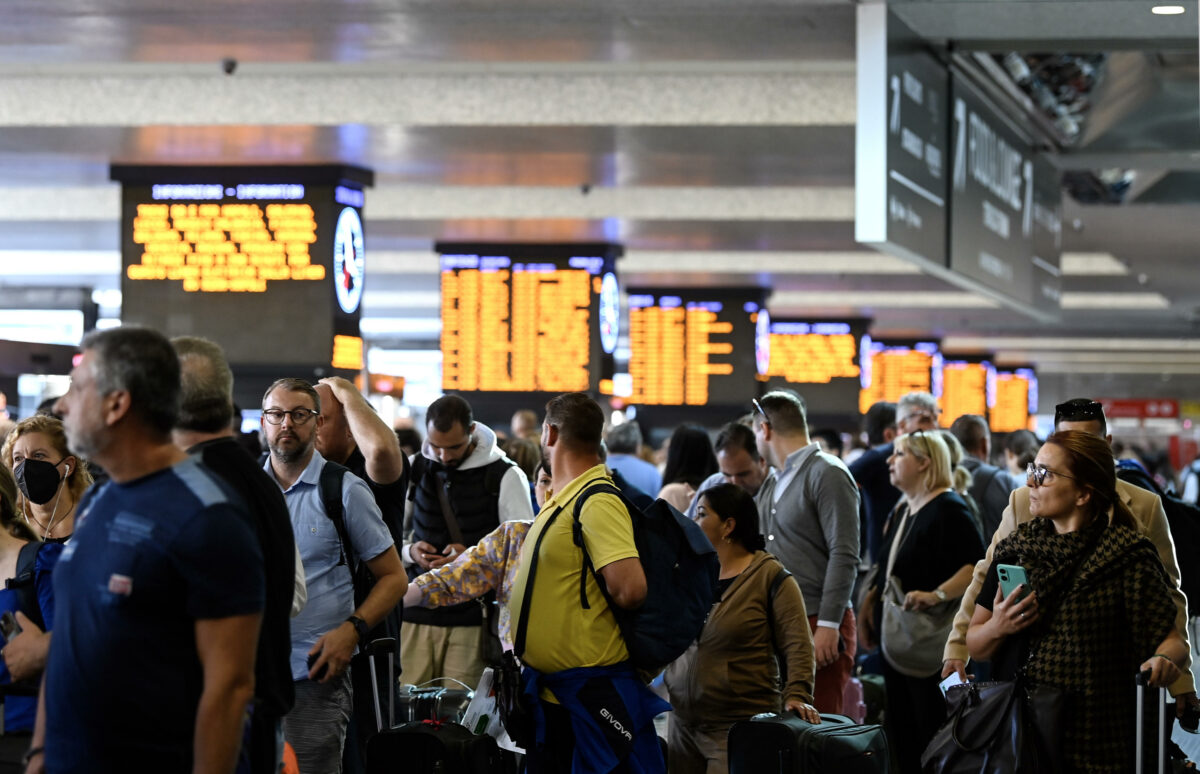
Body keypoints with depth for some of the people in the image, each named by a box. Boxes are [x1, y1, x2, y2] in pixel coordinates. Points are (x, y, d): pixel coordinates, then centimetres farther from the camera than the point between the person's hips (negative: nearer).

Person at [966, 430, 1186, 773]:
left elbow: (1171, 637, -9)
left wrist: (1165, 659, -31)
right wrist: (997, 628, -11)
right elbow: (975, 646, 10)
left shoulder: (1128, 555, -6)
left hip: (1095, 743, -4)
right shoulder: (1014, 548, 7)